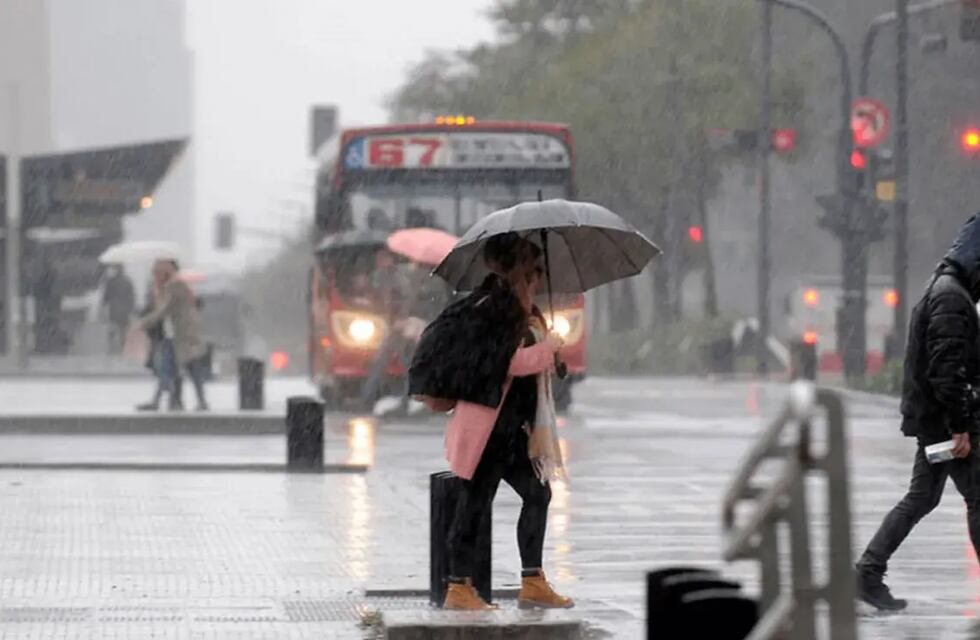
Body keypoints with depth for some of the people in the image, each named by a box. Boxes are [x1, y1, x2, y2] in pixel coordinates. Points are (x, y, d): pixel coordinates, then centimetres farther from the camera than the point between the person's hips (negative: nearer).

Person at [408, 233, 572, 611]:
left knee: (537, 493, 10)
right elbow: (513, 362, -21)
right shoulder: (495, 307, -14)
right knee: (475, 502, -6)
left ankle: (532, 582, 13)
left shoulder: (517, 310, 16)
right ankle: (458, 588, -1)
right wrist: (549, 346, -10)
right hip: (487, 424, -10)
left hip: (509, 427, 10)